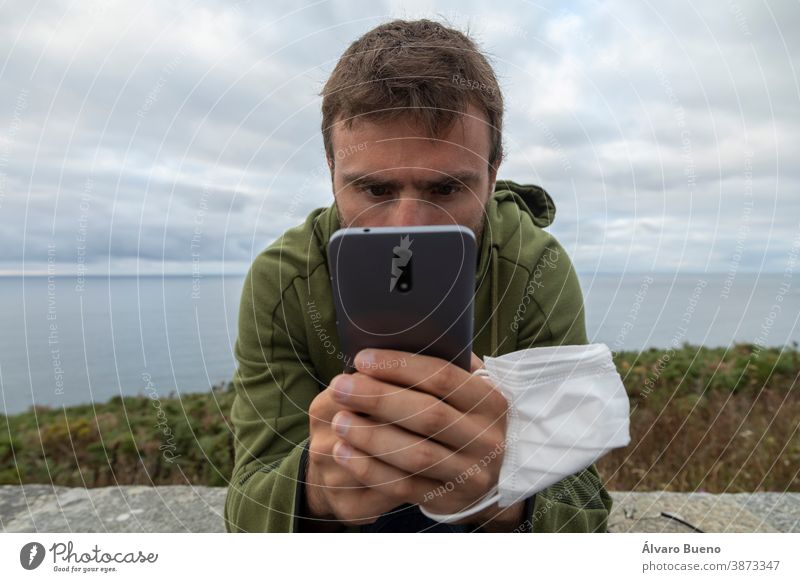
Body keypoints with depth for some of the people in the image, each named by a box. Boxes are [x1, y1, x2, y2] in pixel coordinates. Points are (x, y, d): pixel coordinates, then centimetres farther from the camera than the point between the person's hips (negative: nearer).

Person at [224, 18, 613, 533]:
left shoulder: (540, 273, -23)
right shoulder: (280, 281, -22)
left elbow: (583, 513, -24)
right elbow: (249, 511, -21)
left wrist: (501, 492, -46)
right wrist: (320, 487, -43)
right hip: (341, 514, 1)